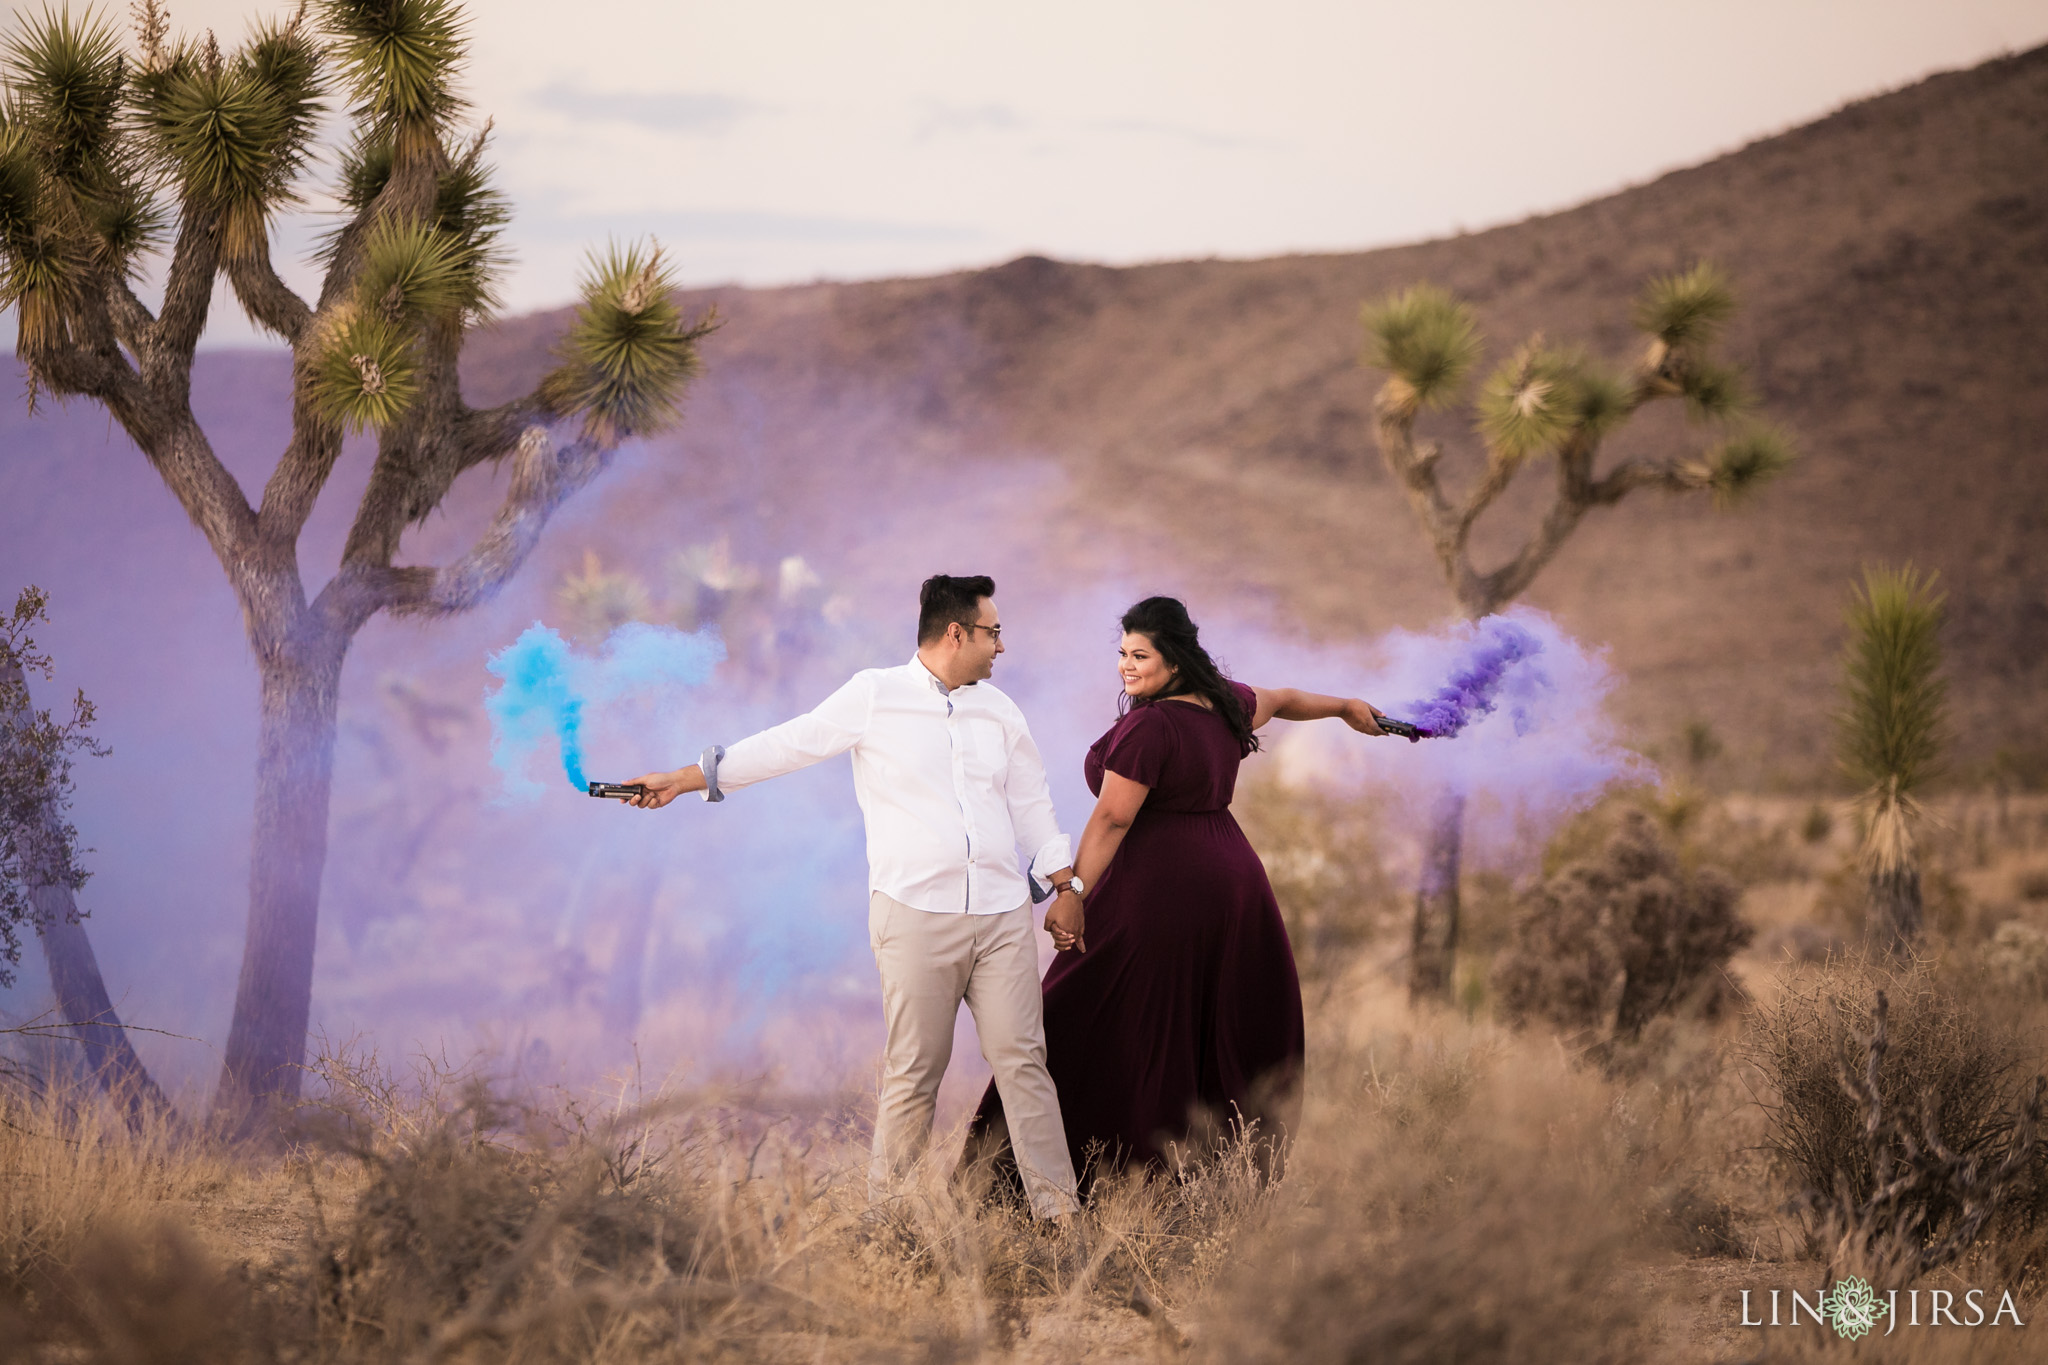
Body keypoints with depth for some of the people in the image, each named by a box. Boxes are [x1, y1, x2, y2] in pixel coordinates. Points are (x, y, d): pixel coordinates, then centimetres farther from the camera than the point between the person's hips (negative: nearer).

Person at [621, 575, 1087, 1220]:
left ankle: (1058, 1208, 2)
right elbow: (788, 745, 2)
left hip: (1002, 915, 3)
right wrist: (684, 780, 1)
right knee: (913, 1074, -3)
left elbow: (1032, 804, 22)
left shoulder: (999, 711, 15)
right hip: (916, 917, -3)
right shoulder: (875, 696, 1)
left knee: (1022, 1059, 0)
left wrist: (1065, 885, 15)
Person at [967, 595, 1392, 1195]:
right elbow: (1283, 699, 31)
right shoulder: (1225, 703, 11)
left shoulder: (1149, 726, -15)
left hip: (1159, 887, -9)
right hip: (1231, 875, 9)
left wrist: (1073, 897, -19)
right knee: (1232, 1034, 14)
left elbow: (1112, 818, -19)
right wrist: (1349, 708, 48)